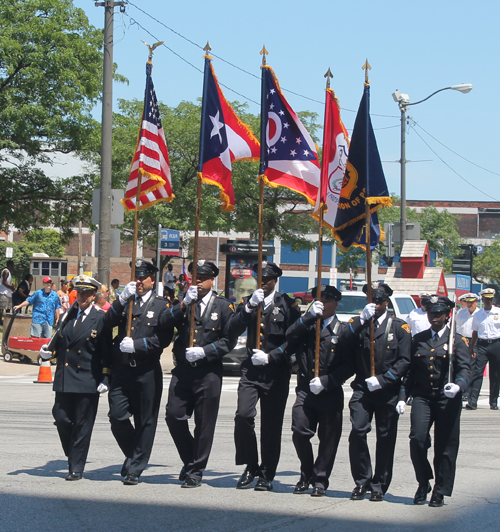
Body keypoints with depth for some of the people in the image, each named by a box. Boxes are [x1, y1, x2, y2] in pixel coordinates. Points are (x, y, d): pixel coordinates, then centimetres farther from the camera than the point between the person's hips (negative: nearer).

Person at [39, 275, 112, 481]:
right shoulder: (67, 316, 12)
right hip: (64, 379, 4)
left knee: (82, 425, 0)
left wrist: (105, 379, -8)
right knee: (61, 419, 1)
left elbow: (106, 352, -2)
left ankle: (76, 468, 7)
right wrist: (48, 353, -2)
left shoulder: (100, 319, 0)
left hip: (88, 380, -4)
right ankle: (72, 457, 22)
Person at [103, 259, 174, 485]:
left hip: (147, 372, -3)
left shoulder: (162, 305, 3)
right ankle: (133, 455, 19)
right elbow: (107, 323, 0)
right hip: (121, 370, 3)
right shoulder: (124, 302, 16)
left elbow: (163, 339, -6)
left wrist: (136, 345, -14)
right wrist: (122, 299, -9)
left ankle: (134, 469, 10)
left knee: (145, 422, 1)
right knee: (117, 416, -4)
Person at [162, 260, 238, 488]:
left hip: (208, 372, -3)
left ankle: (195, 472, 10)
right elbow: (165, 322, -3)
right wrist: (184, 303, -14)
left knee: (204, 424, 1)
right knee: (174, 416, -2)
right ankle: (189, 460, 19)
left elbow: (229, 340, -1)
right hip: (182, 370, 3)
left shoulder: (224, 306, 4)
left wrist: (204, 351, -12)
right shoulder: (183, 303, 13)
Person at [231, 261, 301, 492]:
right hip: (251, 369, 2)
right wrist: (250, 306, -12)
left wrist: (270, 356, -9)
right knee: (243, 416, -14)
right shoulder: (247, 302, 13)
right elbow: (234, 329, -1)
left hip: (276, 372, -2)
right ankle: (250, 466, 4)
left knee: (271, 425, 2)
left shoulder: (288, 304, 3)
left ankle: (266, 475, 13)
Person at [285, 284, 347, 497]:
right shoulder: (307, 326, 14)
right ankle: (307, 475, 12)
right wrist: (309, 316, -13)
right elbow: (290, 337, -6)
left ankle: (320, 481, 13)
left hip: (330, 393, -2)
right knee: (299, 432, -8)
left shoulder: (343, 330, 5)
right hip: (305, 390, 2)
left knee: (328, 438, 1)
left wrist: (325, 381, -12)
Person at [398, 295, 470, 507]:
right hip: (422, 396, 2)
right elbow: (410, 370, 15)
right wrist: (402, 397, 6)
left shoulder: (458, 341, 4)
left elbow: (464, 369, -7)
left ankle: (440, 493, 12)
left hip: (447, 399, -2)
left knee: (445, 446, 0)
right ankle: (423, 483, 8)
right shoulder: (418, 339, 14)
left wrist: (458, 386, -28)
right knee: (417, 438, -13)